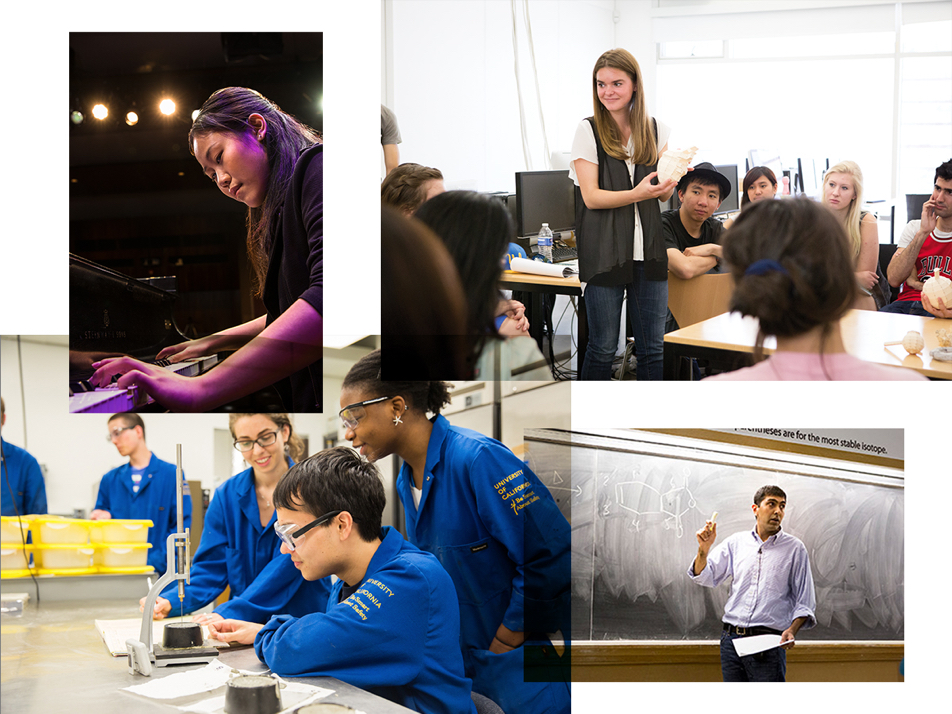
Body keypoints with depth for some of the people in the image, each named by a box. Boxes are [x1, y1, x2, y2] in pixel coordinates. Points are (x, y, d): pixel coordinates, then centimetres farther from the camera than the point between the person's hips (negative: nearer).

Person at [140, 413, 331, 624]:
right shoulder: (226, 495, 7)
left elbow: (289, 563, -16)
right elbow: (211, 568, 4)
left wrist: (230, 612, -24)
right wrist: (171, 601, -15)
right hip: (246, 629, 3)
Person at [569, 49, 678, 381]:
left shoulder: (656, 131, 9)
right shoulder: (588, 131, -2)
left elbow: (664, 195, 13)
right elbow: (591, 197, -8)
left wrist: (669, 181, -11)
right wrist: (636, 194, -23)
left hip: (648, 251, 4)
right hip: (605, 251, -3)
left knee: (652, 348, 7)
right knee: (603, 348, 2)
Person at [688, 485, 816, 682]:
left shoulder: (795, 548, 5)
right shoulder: (736, 542, 11)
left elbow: (805, 603, 4)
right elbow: (705, 578, 9)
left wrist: (792, 631, -13)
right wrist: (703, 549, -9)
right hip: (731, 638, 3)